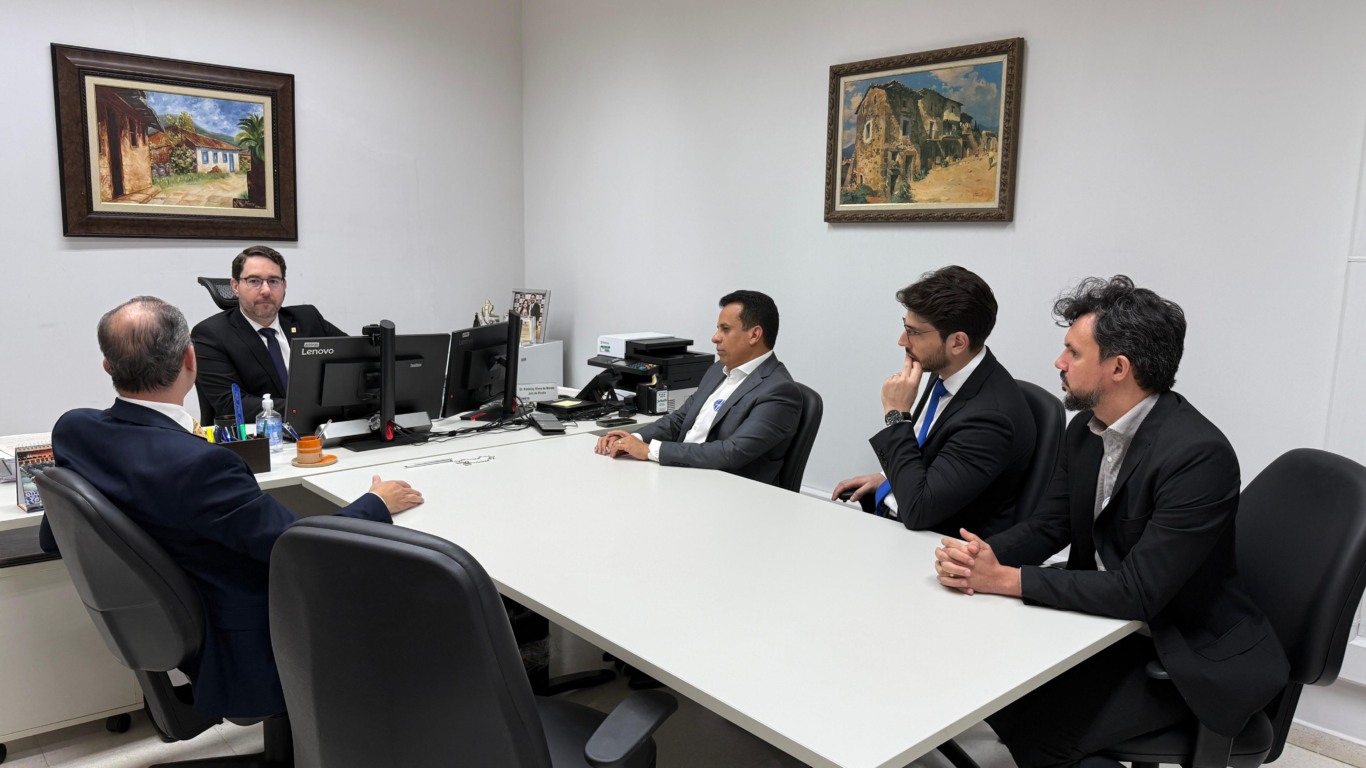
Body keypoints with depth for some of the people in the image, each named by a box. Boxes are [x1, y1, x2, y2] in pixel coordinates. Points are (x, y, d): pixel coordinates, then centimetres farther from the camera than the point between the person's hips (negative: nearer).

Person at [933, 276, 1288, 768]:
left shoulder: (1198, 455, -27)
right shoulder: (1086, 429, -1)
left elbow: (1137, 592, -28)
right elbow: (1048, 525, 4)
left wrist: (1006, 579, -26)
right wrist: (981, 558, -17)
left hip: (1190, 654, -7)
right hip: (1106, 618, 7)